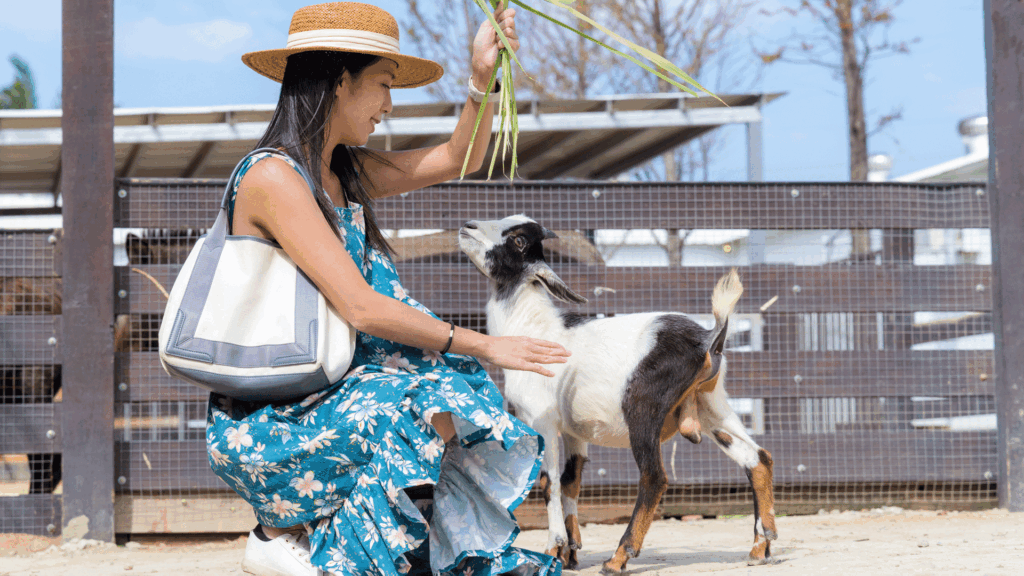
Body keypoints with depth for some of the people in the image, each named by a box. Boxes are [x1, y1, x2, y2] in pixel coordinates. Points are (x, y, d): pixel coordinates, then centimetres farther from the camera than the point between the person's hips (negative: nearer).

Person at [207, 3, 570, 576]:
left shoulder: (343, 172, 10)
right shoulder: (273, 177, -17)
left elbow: (458, 160, 22)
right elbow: (360, 308, -23)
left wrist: (483, 77, 6)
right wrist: (484, 345, -19)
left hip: (316, 402, 8)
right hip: (262, 425, -8)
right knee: (427, 414, -23)